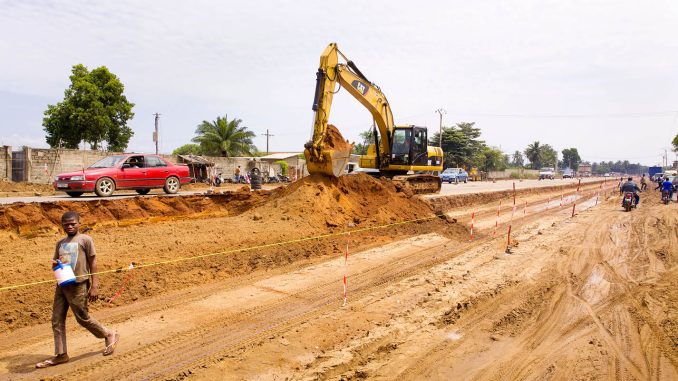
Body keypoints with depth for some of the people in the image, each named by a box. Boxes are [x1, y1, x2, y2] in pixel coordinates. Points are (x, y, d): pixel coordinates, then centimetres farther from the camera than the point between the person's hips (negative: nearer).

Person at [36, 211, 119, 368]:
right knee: (57, 320, 5)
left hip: (78, 285, -6)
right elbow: (55, 262, 21)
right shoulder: (60, 243, 13)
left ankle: (110, 335, 21)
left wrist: (94, 286, -11)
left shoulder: (85, 240, -5)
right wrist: (55, 264, -5)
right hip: (61, 285, 6)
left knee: (83, 318, 2)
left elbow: (92, 263, -6)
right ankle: (60, 355, 15)